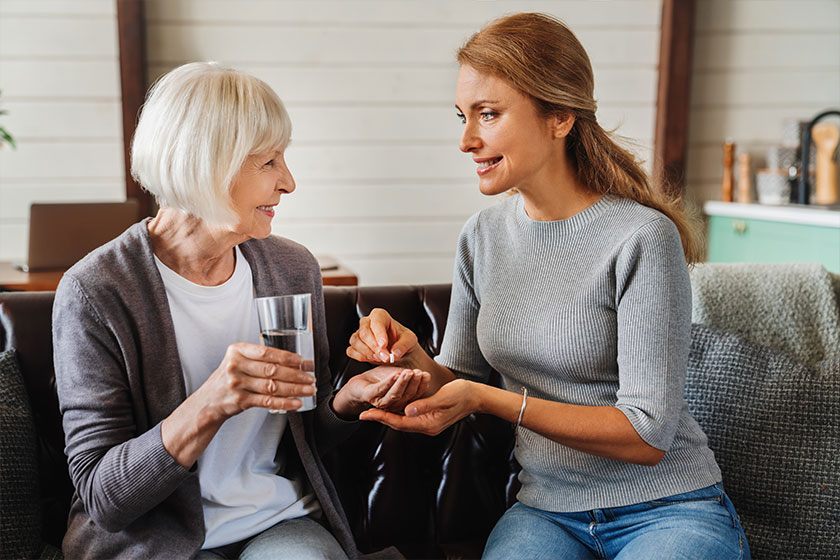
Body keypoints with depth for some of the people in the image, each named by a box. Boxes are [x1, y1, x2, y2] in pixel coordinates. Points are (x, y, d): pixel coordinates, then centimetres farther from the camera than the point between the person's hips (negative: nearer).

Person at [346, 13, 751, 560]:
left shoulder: (641, 238, -16)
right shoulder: (482, 236, 3)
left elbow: (647, 435, -17)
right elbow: (459, 383, 10)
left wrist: (490, 399, -24)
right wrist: (413, 357, -12)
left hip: (669, 509, -3)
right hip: (546, 510, 3)